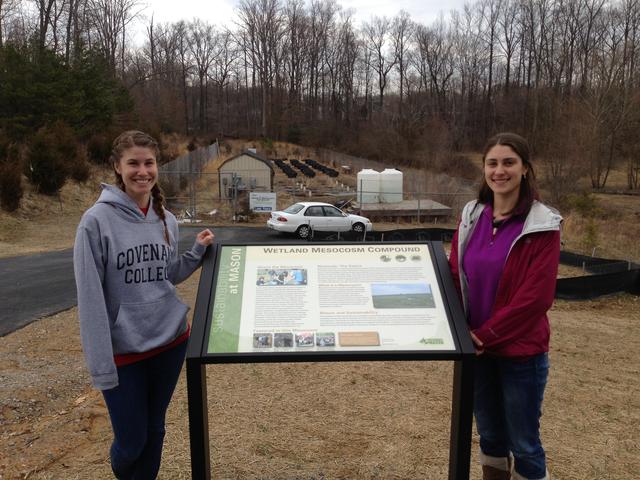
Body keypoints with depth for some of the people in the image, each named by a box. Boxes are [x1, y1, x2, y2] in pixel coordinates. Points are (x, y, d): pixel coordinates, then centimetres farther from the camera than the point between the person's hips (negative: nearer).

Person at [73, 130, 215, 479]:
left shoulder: (166, 219, 2)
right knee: (131, 442, 7)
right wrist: (102, 366, -16)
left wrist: (198, 251, -4)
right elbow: (90, 299, -15)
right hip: (123, 349, -4)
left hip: (171, 340, 5)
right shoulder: (97, 221, -15)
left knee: (155, 430, 18)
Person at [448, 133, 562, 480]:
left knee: (524, 444, 9)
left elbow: (535, 296, -17)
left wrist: (487, 334, -15)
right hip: (477, 346, 4)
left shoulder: (542, 225, -13)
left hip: (521, 351, -4)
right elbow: (456, 276, 6)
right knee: (489, 435, 19)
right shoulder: (471, 216, 2)